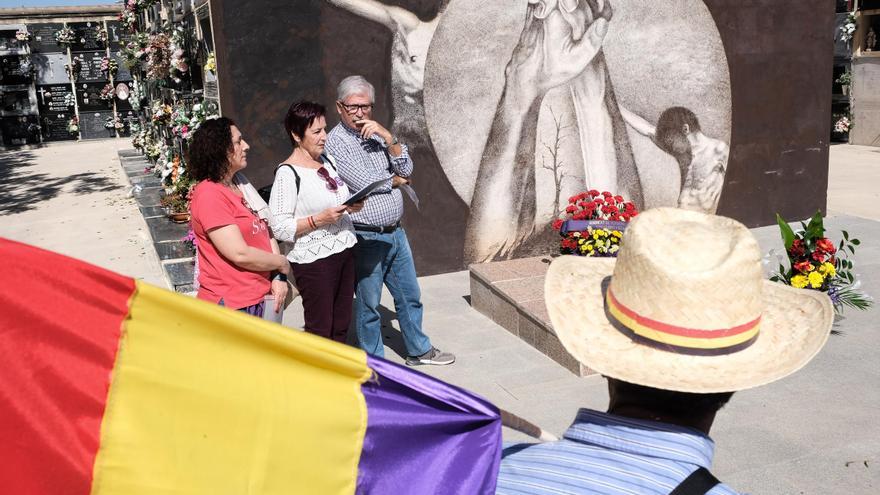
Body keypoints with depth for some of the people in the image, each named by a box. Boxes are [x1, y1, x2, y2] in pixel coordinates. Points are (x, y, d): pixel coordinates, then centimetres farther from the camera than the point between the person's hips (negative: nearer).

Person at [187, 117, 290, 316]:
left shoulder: (239, 184, 10)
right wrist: (283, 264, -7)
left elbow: (266, 231, 10)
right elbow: (240, 254, -21)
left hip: (257, 299, 8)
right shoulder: (209, 194, -17)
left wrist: (279, 276, -3)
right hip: (229, 306, -8)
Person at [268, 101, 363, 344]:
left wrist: (352, 206, 3)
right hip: (313, 260, -8)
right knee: (320, 330, 1)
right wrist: (319, 219, -24)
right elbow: (280, 228, -18)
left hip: (344, 251, 8)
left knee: (341, 326, 14)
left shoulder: (328, 160, 10)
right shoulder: (287, 173, -15)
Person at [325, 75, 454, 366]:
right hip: (366, 238, -7)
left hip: (395, 232, 7)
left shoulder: (377, 136, 9)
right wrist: (395, 180, -2)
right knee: (369, 305, 7)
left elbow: (406, 169, 1)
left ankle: (418, 350, 36)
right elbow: (364, 183, -21)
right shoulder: (336, 142, -13)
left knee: (410, 296, 18)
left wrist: (388, 137, -13)